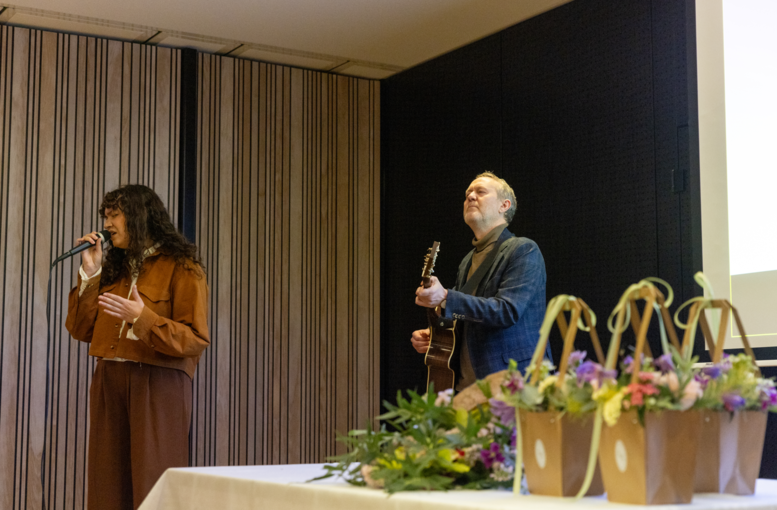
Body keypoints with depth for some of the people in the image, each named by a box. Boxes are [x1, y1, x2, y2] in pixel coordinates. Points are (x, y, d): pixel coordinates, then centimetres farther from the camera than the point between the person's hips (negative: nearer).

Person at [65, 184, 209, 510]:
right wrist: (90, 274, 5)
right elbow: (81, 330, 13)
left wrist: (142, 319, -21)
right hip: (109, 382, 6)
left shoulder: (181, 268, -3)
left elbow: (195, 340, -11)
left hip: (157, 384, -6)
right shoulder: (114, 267, 18)